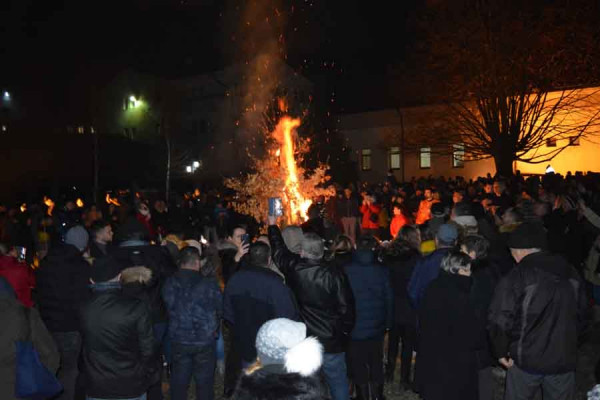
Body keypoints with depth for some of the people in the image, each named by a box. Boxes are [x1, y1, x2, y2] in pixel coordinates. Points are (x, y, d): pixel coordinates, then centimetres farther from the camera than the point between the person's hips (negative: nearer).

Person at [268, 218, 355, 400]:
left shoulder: (293, 269, -9)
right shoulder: (334, 275, -16)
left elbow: (279, 250, 11)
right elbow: (346, 309, -12)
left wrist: (272, 225, 27)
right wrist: (344, 333, 6)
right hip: (331, 343, -2)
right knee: (338, 385, 13)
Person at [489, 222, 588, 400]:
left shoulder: (515, 277, -16)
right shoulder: (571, 274, 2)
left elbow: (499, 321, -19)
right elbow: (581, 314, 13)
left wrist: (501, 351, -4)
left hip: (527, 358, -4)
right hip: (564, 358, 4)